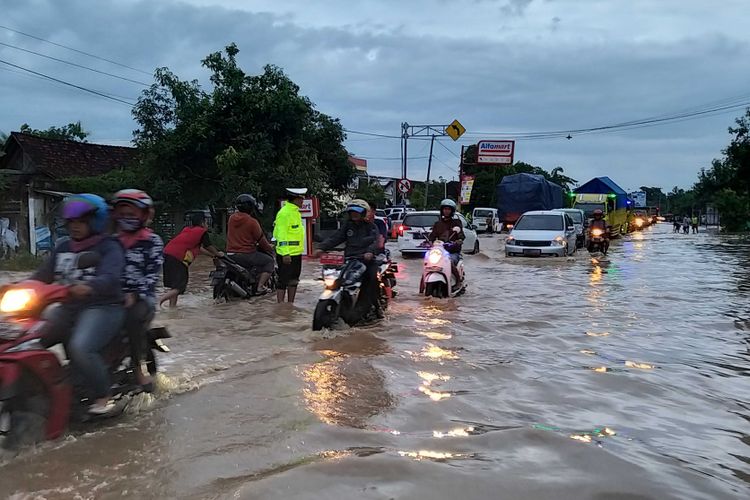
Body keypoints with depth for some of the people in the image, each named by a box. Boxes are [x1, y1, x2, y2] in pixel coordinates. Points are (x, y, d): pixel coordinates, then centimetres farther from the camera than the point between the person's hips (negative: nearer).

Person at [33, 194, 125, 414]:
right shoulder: (63, 246, 17)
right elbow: (43, 275, 15)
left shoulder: (109, 247, -4)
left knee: (80, 348, -31)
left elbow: (110, 277, -21)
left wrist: (88, 287, -42)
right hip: (68, 309, 7)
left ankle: (102, 397, -13)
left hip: (102, 308, -7)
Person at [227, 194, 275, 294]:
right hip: (246, 254, -8)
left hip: (230, 254, 8)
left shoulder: (231, 218, 7)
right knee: (269, 261, 6)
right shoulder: (252, 222, -14)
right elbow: (261, 240, -6)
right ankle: (260, 287, -5)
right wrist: (270, 248, 13)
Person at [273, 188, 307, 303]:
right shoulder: (284, 213, -16)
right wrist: (285, 253, -25)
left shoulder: (296, 212, 16)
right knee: (283, 281, -4)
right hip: (286, 255, -10)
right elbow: (281, 234, -21)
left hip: (296, 253, 10)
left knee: (294, 281, 16)